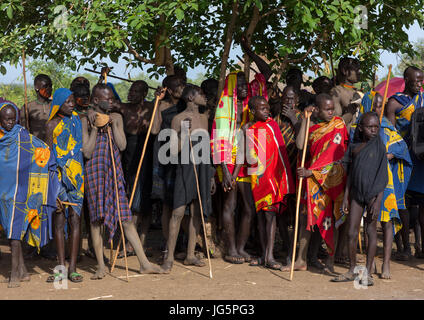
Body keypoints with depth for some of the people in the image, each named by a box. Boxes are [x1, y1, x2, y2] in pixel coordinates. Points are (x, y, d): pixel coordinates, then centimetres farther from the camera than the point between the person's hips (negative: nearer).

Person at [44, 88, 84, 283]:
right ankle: (61, 267, 4)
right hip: (58, 176, -2)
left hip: (76, 175, 2)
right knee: (59, 220, 0)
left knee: (75, 219, -2)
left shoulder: (77, 120, 11)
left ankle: (72, 267, 0)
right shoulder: (52, 125, 3)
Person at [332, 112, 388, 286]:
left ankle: (368, 273, 8)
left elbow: (382, 175, -7)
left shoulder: (379, 146, -4)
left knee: (371, 231, 1)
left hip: (372, 193, -4)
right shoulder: (354, 147, 9)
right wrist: (346, 197, 10)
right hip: (356, 193, 4)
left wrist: (378, 201, -13)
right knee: (351, 233, 4)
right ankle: (352, 270, 17)